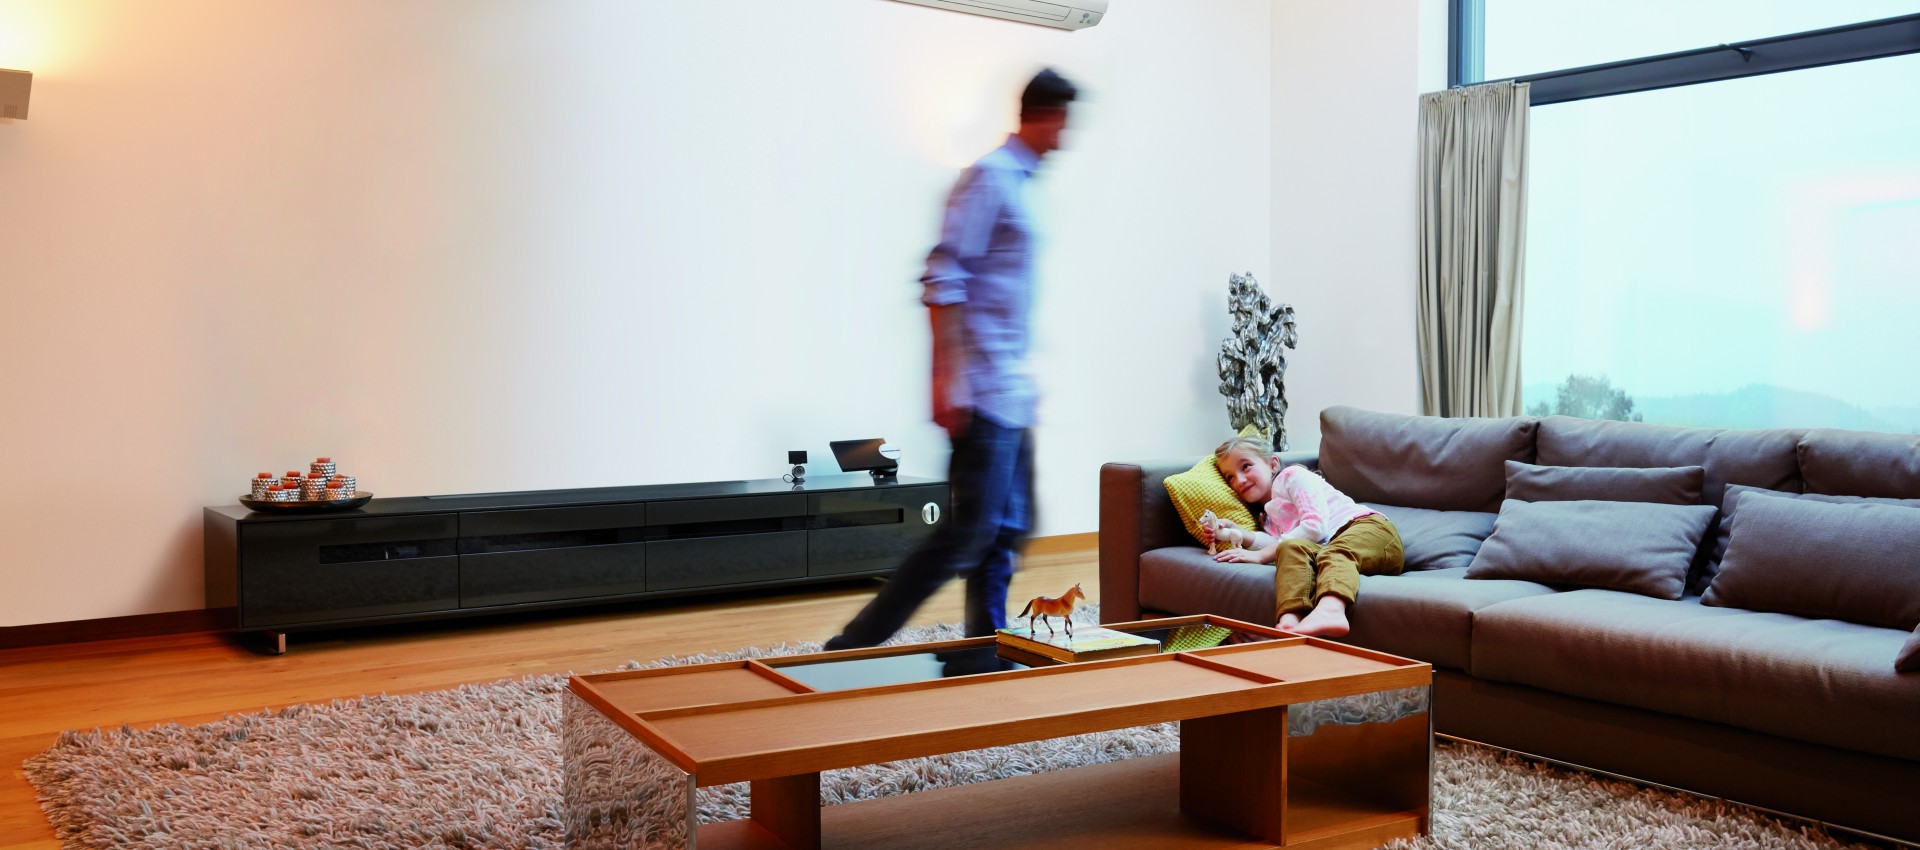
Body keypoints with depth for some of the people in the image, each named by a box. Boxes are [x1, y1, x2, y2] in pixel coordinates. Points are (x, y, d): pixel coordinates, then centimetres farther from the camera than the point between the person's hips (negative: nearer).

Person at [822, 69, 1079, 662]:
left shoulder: (1017, 181, 18)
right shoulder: (990, 177, -11)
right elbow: (943, 279, -19)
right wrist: (947, 378, -24)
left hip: (1011, 394, 10)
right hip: (982, 392, -10)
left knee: (1009, 529, 11)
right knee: (970, 531, -10)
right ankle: (851, 651, -4)